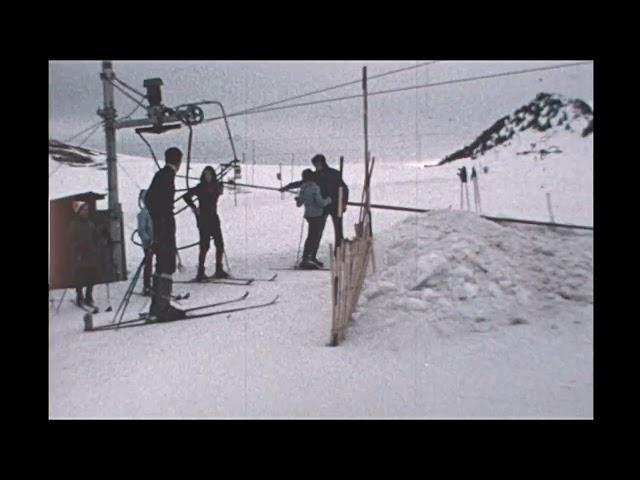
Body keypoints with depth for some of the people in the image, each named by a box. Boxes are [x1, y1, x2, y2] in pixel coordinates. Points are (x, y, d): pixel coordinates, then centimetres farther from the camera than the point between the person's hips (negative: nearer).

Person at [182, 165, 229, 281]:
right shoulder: (200, 187, -7)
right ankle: (200, 273, -3)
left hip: (214, 218, 6)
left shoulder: (216, 186, 7)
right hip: (203, 219, -6)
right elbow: (186, 196, -6)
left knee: (220, 244, 6)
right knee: (205, 246, -8)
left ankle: (219, 271, 16)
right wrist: (194, 207, -9)